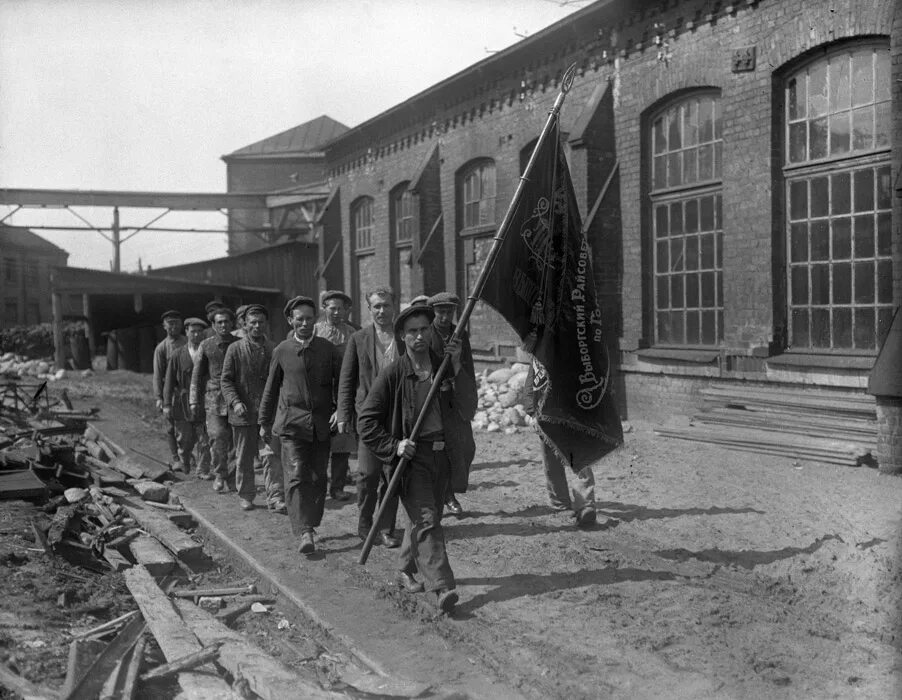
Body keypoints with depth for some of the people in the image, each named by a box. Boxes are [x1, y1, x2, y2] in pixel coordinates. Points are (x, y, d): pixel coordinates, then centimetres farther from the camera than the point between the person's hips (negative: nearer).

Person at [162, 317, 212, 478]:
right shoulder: (178, 355, 5)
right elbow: (169, 381, 2)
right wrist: (167, 404, -5)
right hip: (183, 403, 0)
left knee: (204, 440, -4)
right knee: (185, 439, 6)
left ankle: (203, 471, 5)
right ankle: (184, 458, 37)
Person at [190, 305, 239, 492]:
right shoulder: (206, 346, 5)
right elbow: (197, 374, 10)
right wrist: (194, 400, 5)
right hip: (214, 398, -1)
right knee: (217, 436, -12)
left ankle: (232, 476, 17)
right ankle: (219, 475, 4)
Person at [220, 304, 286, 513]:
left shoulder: (273, 350, 5)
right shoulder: (235, 349, 1)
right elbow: (225, 380, 0)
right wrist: (235, 402, -14)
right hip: (243, 412, 0)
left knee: (273, 454, -7)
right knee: (244, 457, 10)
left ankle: (275, 497, -3)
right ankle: (246, 496, 24)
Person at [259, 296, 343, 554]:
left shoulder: (328, 349, 4)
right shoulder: (282, 351, 4)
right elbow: (271, 388, 12)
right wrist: (264, 422, 15)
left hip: (322, 424, 2)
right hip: (292, 423, -1)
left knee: (318, 478, 8)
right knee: (297, 477, -11)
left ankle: (311, 525, 24)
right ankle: (304, 533, -15)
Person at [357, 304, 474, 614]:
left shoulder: (443, 365, 5)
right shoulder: (393, 374, -6)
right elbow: (366, 420, -5)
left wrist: (456, 366, -21)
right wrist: (393, 446, -14)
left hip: (443, 454, 5)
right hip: (413, 455, -5)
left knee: (425, 518, 14)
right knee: (427, 520, -12)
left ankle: (407, 571, 34)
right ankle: (441, 587, -15)